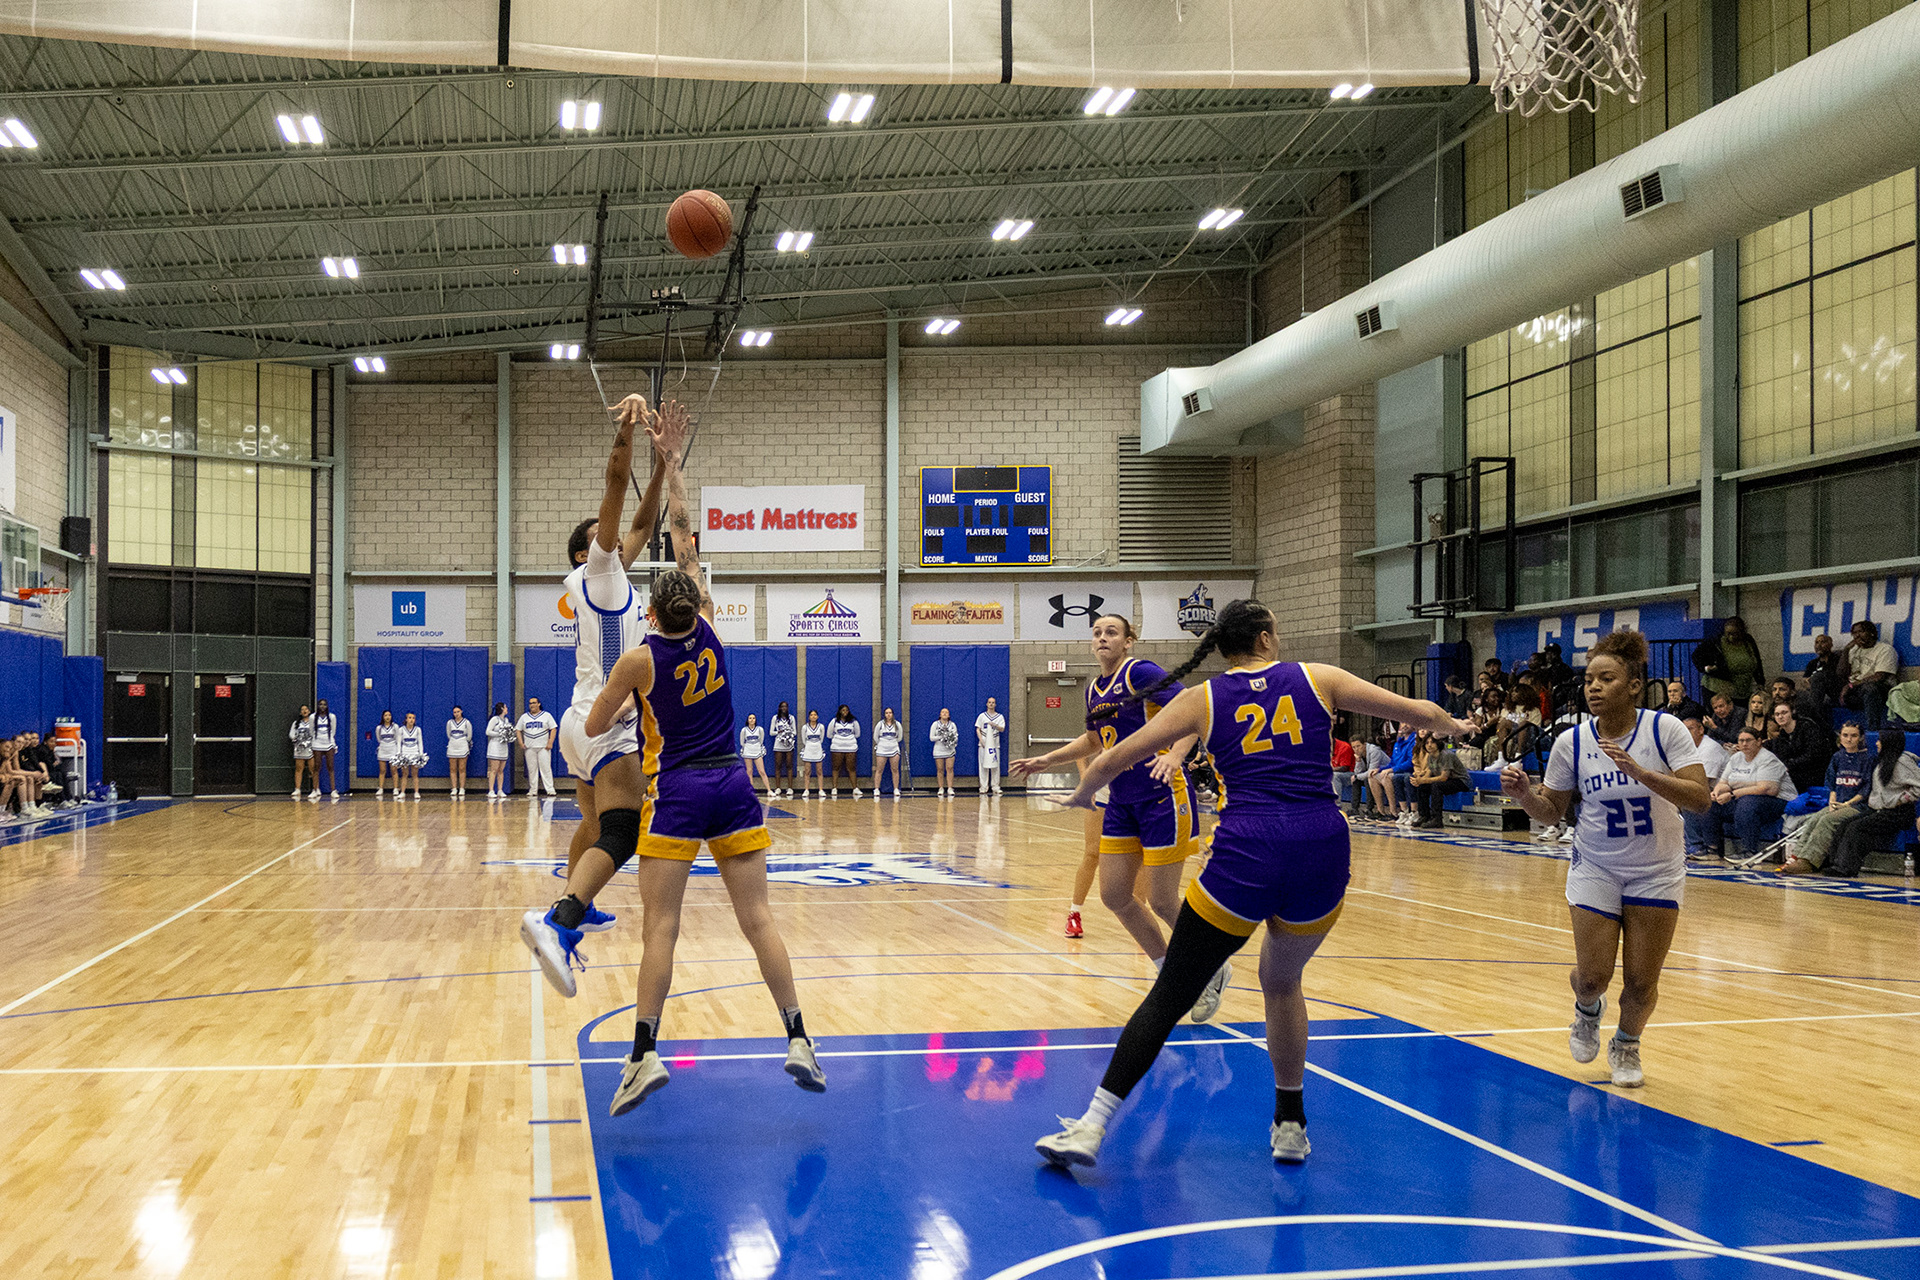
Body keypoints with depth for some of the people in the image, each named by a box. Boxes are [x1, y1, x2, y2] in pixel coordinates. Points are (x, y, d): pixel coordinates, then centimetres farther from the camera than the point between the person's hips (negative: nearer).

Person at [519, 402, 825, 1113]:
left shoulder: (639, 660, -7)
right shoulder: (708, 628, 1)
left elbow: (592, 728, 5)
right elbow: (684, 535, 9)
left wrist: (624, 712, 26)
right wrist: (671, 462, 12)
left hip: (675, 793, -3)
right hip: (731, 786, 3)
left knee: (660, 926, -3)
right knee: (757, 917, 3)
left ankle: (645, 1055, -10)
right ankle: (798, 1041, -1)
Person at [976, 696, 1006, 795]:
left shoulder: (1000, 717, 9)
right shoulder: (982, 716, 8)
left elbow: (1002, 729, 0)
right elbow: (977, 729, 6)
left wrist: (995, 725, -18)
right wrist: (981, 740, -7)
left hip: (995, 744, 0)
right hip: (984, 744, 0)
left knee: (995, 766, -1)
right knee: (983, 766, -3)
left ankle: (996, 788, 2)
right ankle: (983, 788, -1)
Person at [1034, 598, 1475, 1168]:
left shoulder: (1202, 698, 11)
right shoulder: (1316, 679, 13)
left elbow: (1112, 761, 13)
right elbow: (1420, 713, 21)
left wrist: (1082, 794, 34)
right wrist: (1451, 725, 44)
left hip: (1245, 854, -2)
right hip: (1323, 851, 2)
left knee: (1168, 996, 5)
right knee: (1282, 982, 28)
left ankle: (1092, 1127, 1)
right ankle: (1290, 1126, 34)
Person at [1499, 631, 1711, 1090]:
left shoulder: (1665, 729, -15)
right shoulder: (1571, 743, -9)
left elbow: (1699, 798, -22)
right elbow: (1551, 811, 2)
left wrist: (1639, 772, -34)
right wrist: (1525, 795, -20)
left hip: (1656, 873, -1)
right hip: (1595, 869, 1)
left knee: (1640, 985, 1)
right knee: (1593, 977, -5)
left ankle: (1626, 1044, 33)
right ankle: (1588, 1010, 34)